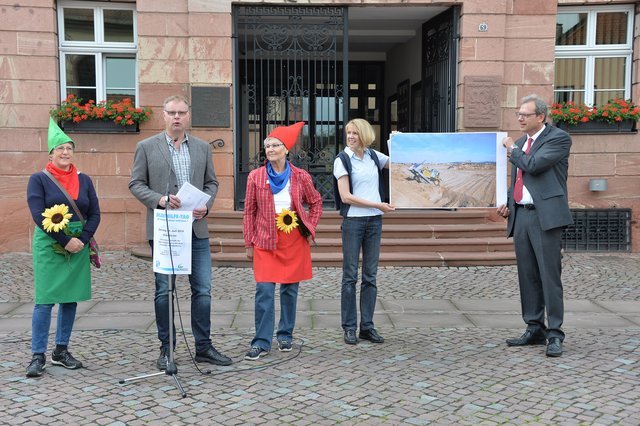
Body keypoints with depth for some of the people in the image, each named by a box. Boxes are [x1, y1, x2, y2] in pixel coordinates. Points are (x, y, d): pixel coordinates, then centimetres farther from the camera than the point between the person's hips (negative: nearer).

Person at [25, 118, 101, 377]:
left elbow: (95, 214, 6)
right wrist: (66, 240, -16)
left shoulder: (84, 180, 9)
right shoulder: (39, 179, -2)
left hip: (79, 245, 4)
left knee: (71, 299, 8)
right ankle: (38, 356, 2)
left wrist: (82, 240, -9)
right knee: (45, 301, -5)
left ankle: (61, 352, 19)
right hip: (49, 246, -4)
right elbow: (39, 216, -11)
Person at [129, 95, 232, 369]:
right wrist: (160, 199, -15)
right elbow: (136, 184, 1)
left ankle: (203, 347, 16)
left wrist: (206, 206, -5)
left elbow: (211, 182, 14)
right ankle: (166, 348, 17)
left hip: (197, 228, 3)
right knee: (164, 290, 5)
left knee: (203, 289, 4)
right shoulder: (146, 147, 2)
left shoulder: (202, 148, 10)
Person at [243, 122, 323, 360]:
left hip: (295, 241, 1)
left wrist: (309, 229, 4)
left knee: (290, 289, 9)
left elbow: (316, 203, 14)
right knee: (264, 291, -7)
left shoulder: (301, 177, 0)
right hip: (265, 242, -1)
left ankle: (285, 336, 24)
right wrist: (249, 243, 3)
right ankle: (261, 343, -1)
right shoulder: (255, 177, 0)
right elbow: (249, 211, 4)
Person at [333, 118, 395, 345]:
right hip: (353, 221, -4)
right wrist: (378, 205, -12)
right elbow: (346, 197, -10)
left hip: (374, 220, 4)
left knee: (370, 275, 7)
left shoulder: (373, 155, 9)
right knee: (350, 275, 0)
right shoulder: (342, 160, -4)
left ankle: (367, 326, 14)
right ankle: (349, 328, 8)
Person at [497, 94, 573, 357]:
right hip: (520, 215, 7)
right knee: (528, 276, 9)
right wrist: (508, 203, 12)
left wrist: (512, 150, 0)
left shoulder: (558, 138, -3)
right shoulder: (520, 143, 20)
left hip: (546, 215, -7)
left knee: (549, 275, -6)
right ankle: (534, 330, 18)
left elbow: (534, 165, -17)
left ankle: (555, 334, 1)